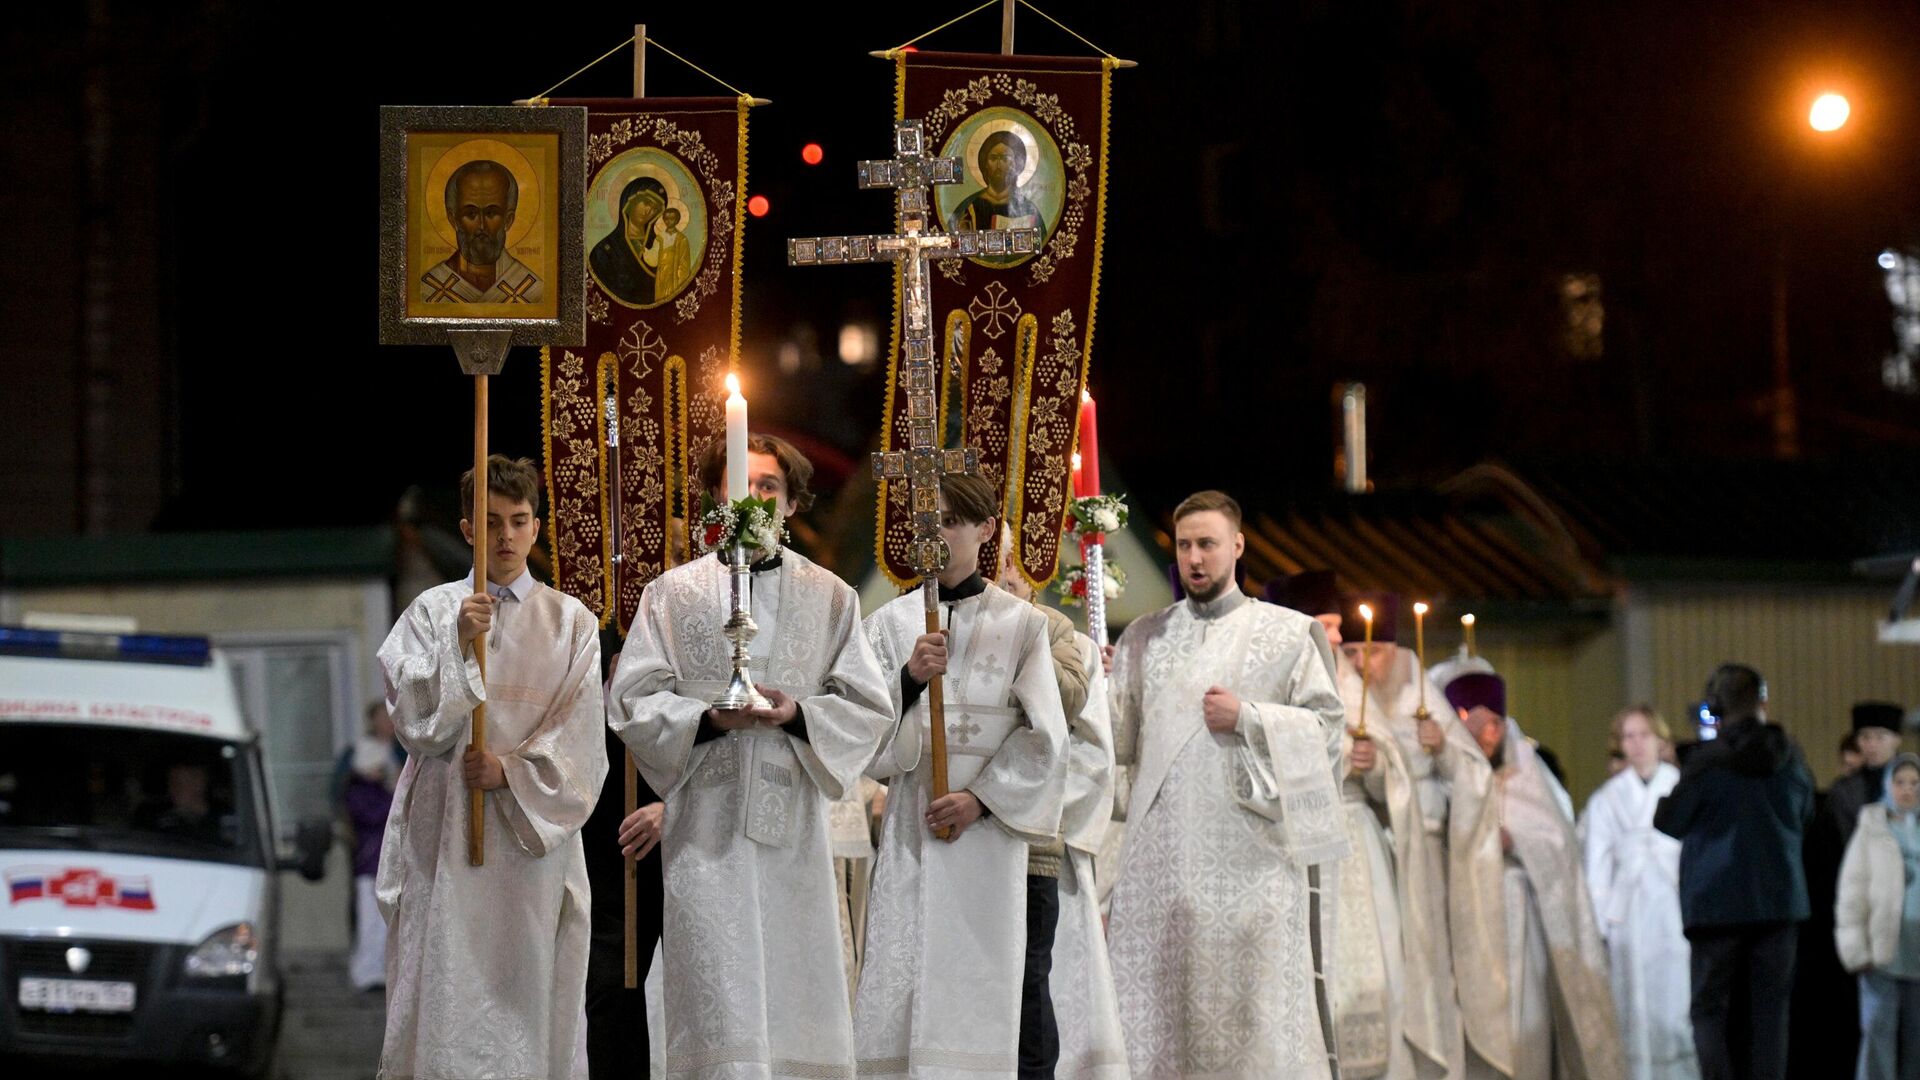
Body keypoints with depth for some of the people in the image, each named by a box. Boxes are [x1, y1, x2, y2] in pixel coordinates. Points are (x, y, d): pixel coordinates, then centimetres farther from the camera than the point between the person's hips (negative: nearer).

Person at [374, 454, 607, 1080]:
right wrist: (458, 645, -14)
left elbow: (581, 740, 2)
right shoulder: (432, 612, 7)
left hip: (535, 833, 0)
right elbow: (415, 721, -2)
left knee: (527, 993, -2)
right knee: (447, 997, -6)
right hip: (444, 833, 0)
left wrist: (511, 771, -12)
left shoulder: (571, 623, 8)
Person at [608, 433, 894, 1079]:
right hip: (706, 817, -2)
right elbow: (630, 702, 4)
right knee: (720, 1007, -9)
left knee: (797, 993, -1)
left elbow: (870, 706, 8)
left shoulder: (829, 598, 12)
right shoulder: (673, 593, 9)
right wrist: (710, 718, -12)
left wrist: (798, 713, -10)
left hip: (795, 820, 2)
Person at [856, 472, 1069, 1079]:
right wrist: (909, 678, -15)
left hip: (988, 829, -1)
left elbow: (1044, 735, 1)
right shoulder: (891, 622, 9)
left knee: (977, 985, -6)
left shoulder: (1020, 624, 6)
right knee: (898, 986, -6)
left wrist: (981, 799, -9)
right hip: (910, 823, 1)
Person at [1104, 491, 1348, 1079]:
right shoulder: (1144, 637, 15)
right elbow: (1120, 742, 11)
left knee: (1255, 1004, -6)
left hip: (1251, 851, -2)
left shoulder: (1286, 634, 8)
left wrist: (1249, 717, -9)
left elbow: (1328, 728, 3)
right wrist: (1095, 689, -8)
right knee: (1158, 1006, -3)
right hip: (1162, 850, 2)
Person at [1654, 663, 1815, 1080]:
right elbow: (1805, 816, 16)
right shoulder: (1790, 756, 1)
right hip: (1779, 900, 3)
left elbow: (1669, 821, -5)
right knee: (1769, 1010, 7)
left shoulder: (1707, 761, -11)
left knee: (1711, 1009, 2)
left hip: (1717, 901, -3)